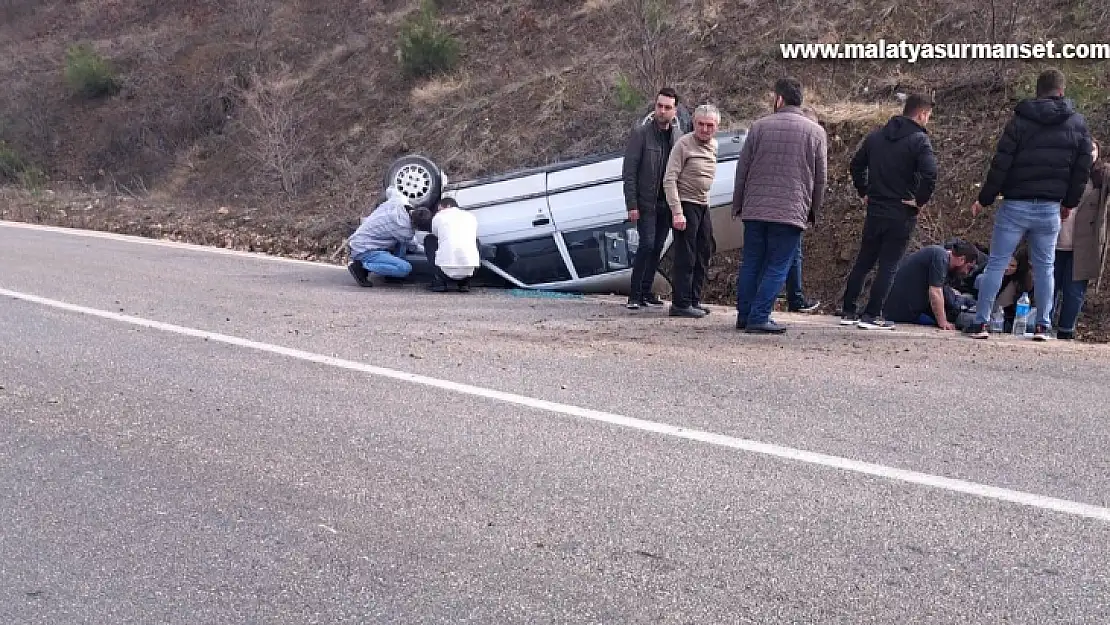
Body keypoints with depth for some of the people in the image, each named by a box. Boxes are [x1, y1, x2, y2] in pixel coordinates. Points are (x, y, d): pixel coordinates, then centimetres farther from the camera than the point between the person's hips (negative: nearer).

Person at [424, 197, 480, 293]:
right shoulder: (471, 216, 21)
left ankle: (439, 281, 12)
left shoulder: (438, 217, 14)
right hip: (470, 270, 2)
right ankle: (464, 282, 17)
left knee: (429, 239, 27)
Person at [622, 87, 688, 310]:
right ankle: (635, 295, -4)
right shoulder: (641, 133, -7)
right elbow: (629, 170, -8)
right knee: (647, 244, -12)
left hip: (667, 203, 5)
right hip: (646, 202, -4)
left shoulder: (679, 135, 6)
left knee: (657, 248, 8)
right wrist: (632, 205, -14)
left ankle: (646, 291, 17)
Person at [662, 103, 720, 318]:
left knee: (704, 253, 12)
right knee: (686, 256, -9)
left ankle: (694, 301, 22)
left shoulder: (714, 145, 10)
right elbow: (669, 180, -17)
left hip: (703, 206, 8)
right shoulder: (684, 144, -13)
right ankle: (680, 304, -5)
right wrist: (677, 212, -23)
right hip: (685, 205, -8)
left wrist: (705, 201, 19)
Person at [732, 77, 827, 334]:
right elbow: (820, 177, 5)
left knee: (751, 264, 11)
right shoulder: (816, 132, 3)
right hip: (792, 212, -2)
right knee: (777, 268, 0)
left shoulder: (759, 126, 4)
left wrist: (737, 204, 15)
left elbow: (742, 169, 6)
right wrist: (814, 211, 14)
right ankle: (759, 317, -5)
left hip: (754, 209, 2)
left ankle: (744, 316, 14)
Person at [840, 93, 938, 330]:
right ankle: (872, 315, 0)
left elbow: (857, 164, 15)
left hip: (874, 211, 5)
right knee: (888, 265, 1)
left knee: (863, 262, 14)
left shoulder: (876, 136, 9)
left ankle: (848, 311, 15)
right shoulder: (919, 140, -10)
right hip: (902, 214, -5)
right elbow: (930, 174, -24)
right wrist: (920, 200, -12)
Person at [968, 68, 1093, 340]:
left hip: (1015, 206, -2)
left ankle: (980, 323, 0)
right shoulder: (1078, 123, 4)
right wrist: (1070, 203, 18)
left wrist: (984, 200, 0)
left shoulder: (1020, 120, -5)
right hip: (1050, 209, 2)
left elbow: (1000, 165, -8)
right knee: (1045, 267, 13)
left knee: (996, 264, 2)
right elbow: (1083, 168, 6)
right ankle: (1042, 326, 12)